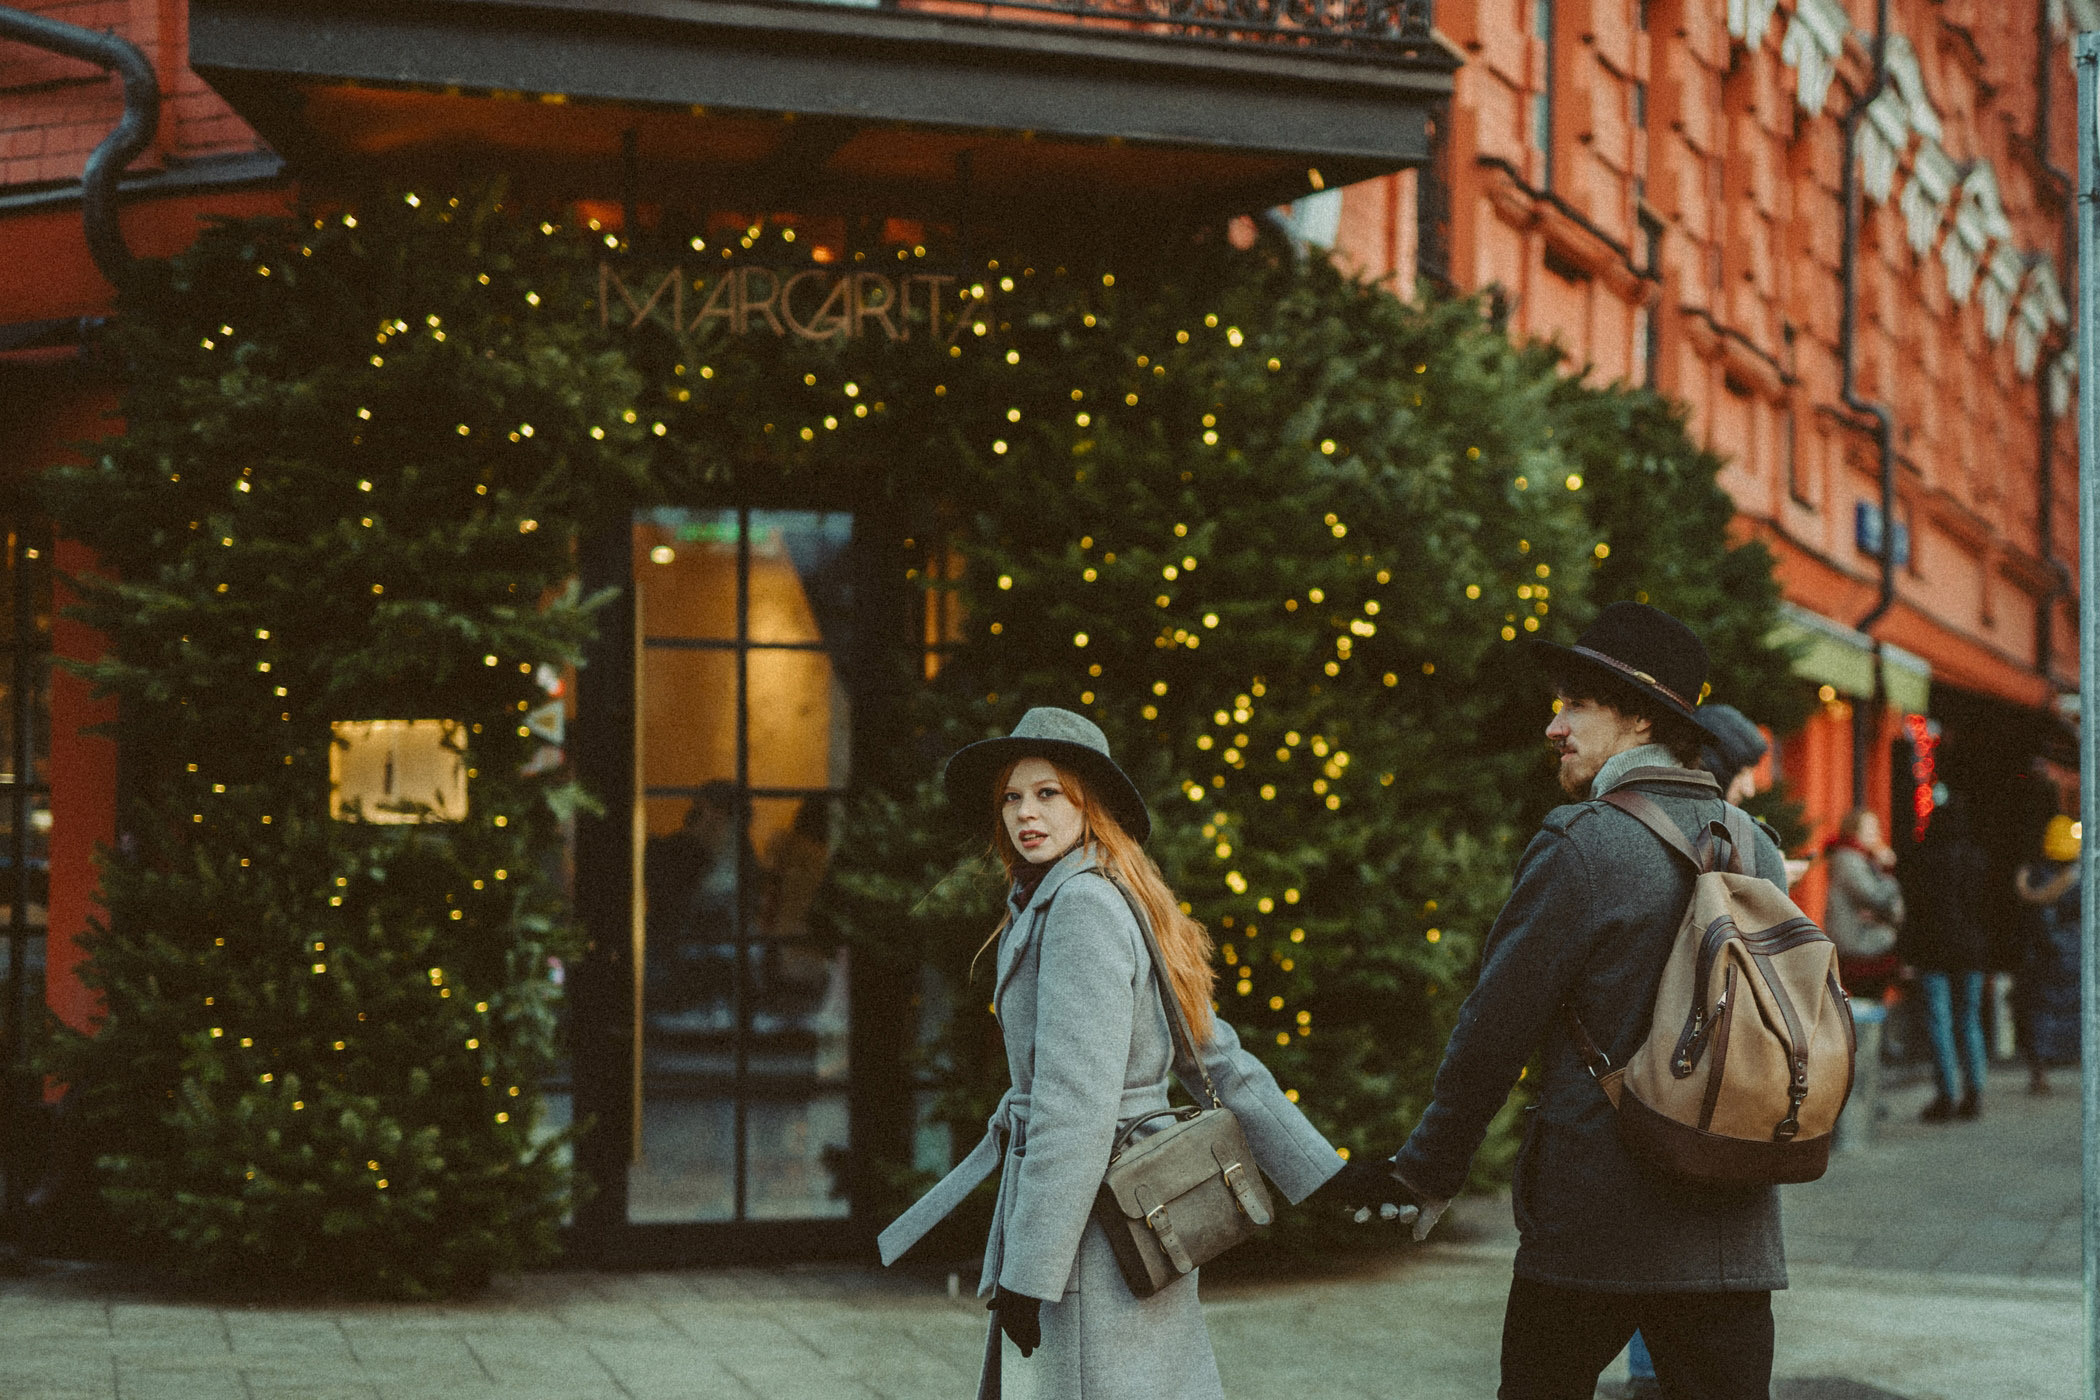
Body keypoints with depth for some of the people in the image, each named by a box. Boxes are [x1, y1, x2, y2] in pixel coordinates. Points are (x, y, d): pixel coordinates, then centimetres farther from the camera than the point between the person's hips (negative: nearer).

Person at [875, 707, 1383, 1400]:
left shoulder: (1081, 905, -15)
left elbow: (1078, 1104, -21)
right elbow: (1219, 1059, 16)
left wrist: (1027, 1269, -19)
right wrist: (1323, 1168, 18)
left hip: (1092, 1218, -10)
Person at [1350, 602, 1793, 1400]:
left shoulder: (1579, 845, -11)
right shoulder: (1759, 851, 7)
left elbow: (1493, 1033, -8)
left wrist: (1428, 1171, 4)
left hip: (1594, 1223, -5)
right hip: (1732, 1235, 5)